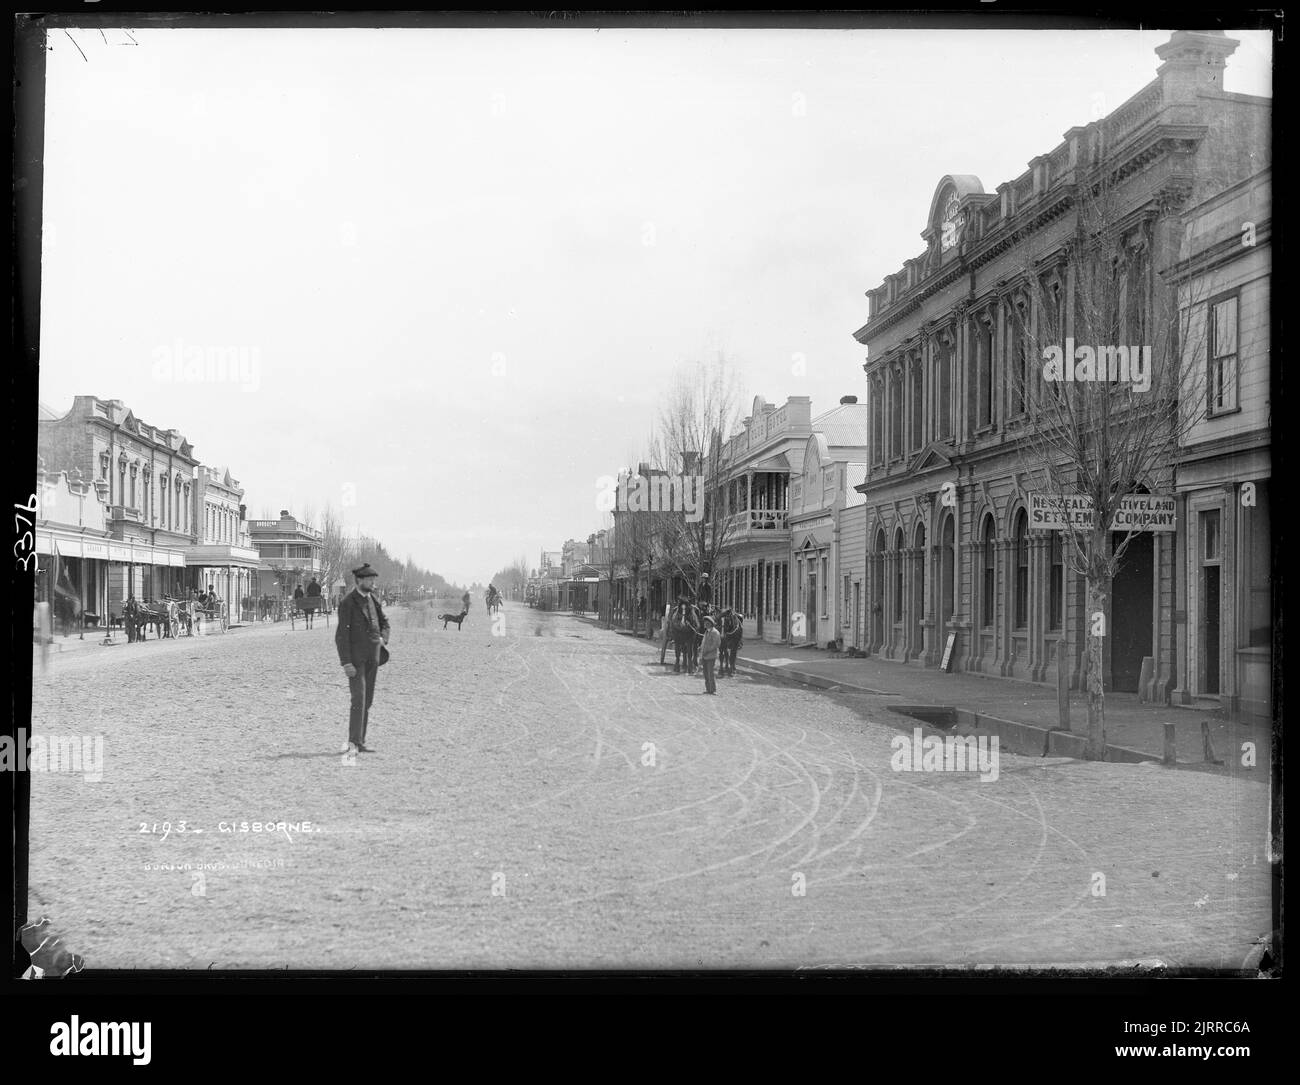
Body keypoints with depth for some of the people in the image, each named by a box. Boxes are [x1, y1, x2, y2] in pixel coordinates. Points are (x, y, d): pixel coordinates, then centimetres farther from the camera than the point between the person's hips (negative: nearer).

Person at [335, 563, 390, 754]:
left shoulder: (373, 599, 11)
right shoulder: (348, 603, -10)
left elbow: (384, 623, 23)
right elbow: (341, 635, -13)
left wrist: (383, 638, 1)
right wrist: (346, 663, -18)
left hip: (372, 657, 7)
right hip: (355, 657, -7)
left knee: (367, 701, 7)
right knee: (359, 699, -15)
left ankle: (359, 742, 12)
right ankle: (354, 742, -15)